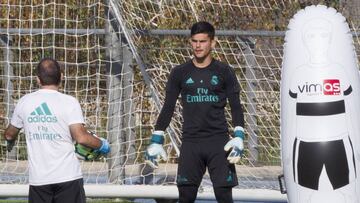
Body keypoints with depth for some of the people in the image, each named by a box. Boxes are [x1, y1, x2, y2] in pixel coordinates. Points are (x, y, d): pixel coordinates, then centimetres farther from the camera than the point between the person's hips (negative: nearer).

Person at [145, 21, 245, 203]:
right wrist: (156, 141, 4)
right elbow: (168, 108, 10)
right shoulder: (179, 73, 8)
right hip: (190, 142, 1)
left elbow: (236, 107, 2)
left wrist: (238, 137, -11)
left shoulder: (224, 72, 4)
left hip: (219, 141, -1)